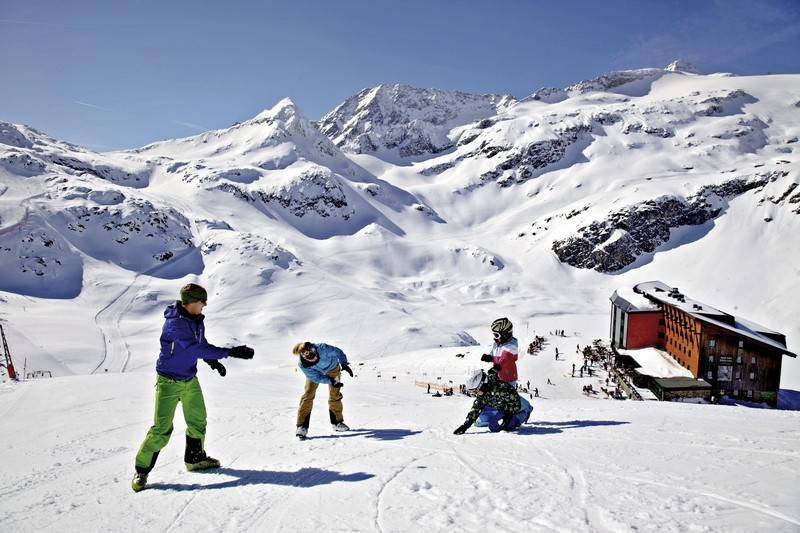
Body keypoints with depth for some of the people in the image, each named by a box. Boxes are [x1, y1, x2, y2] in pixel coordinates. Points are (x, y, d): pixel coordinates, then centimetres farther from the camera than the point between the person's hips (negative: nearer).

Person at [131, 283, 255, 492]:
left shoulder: (197, 319, -2)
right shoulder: (174, 323, -28)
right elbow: (196, 349, -35)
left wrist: (213, 361, -4)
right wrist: (231, 352, -36)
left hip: (190, 379, 8)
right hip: (169, 381, -8)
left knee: (198, 421, 15)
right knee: (161, 429, -7)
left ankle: (195, 458, 35)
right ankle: (141, 470, 10)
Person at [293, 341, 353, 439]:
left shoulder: (322, 348, -41)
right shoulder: (302, 365, -35)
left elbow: (338, 352, -23)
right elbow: (316, 378, -26)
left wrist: (344, 364, -35)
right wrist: (330, 381, -37)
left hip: (332, 368, 0)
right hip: (315, 373, 0)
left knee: (335, 395, 1)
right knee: (307, 395, -14)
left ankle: (337, 422, 19)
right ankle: (302, 426, -10)